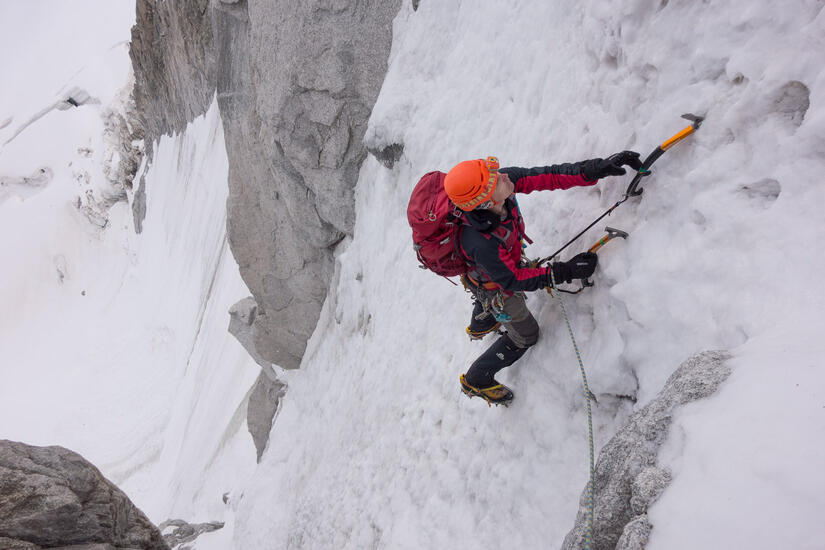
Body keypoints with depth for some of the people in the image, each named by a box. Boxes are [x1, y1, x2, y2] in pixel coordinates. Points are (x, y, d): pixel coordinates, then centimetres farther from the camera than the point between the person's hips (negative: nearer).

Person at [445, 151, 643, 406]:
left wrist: (595, 169, -35)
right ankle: (476, 381, 37)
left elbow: (546, 177, -26)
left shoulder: (504, 179, -36)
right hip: (494, 286, -6)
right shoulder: (481, 243, -50)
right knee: (525, 335, 17)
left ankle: (479, 327, 74)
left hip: (503, 262, 6)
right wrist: (565, 272, -29)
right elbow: (513, 281, -32)